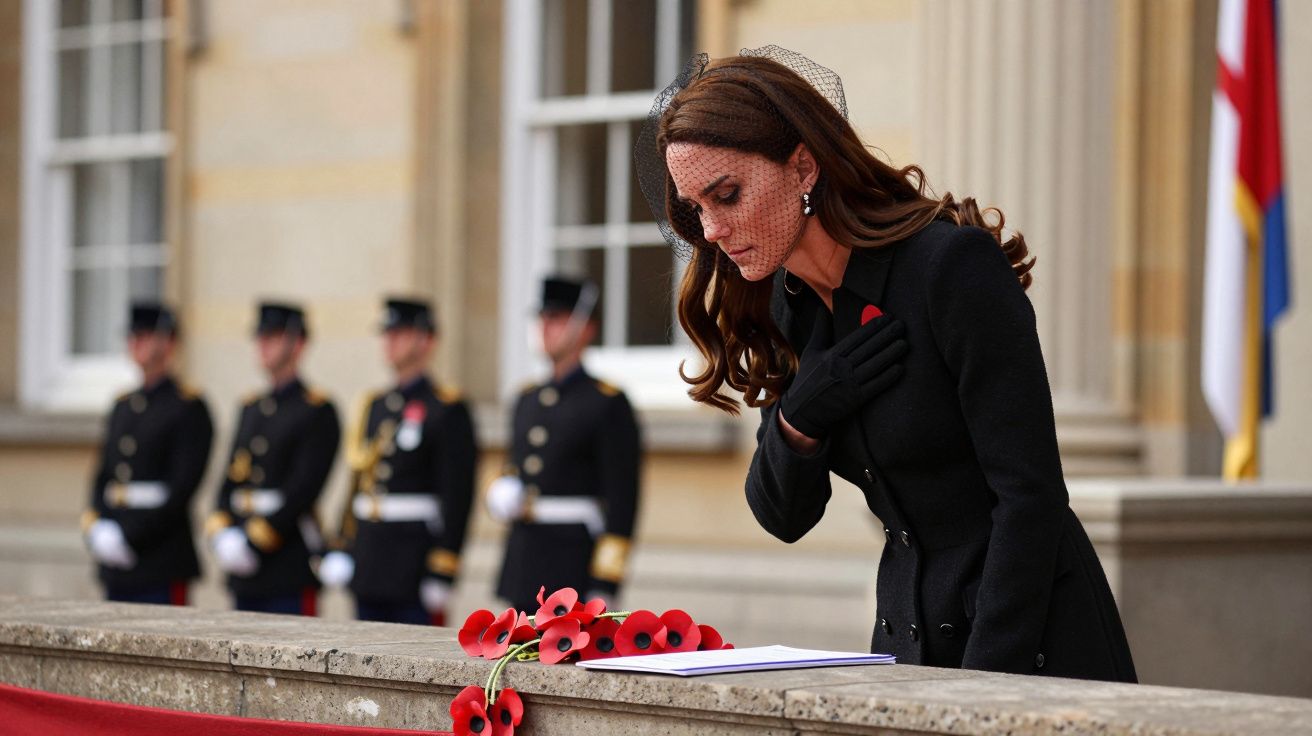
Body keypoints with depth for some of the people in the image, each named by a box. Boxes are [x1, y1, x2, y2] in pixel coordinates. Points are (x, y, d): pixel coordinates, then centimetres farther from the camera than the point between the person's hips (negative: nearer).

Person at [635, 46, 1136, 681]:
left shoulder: (951, 265, -17)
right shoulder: (786, 306, 4)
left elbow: (1030, 494, -19)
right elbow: (784, 517, 9)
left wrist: (985, 677, -23)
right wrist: (797, 424, -11)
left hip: (1032, 640, -6)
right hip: (909, 639, 6)